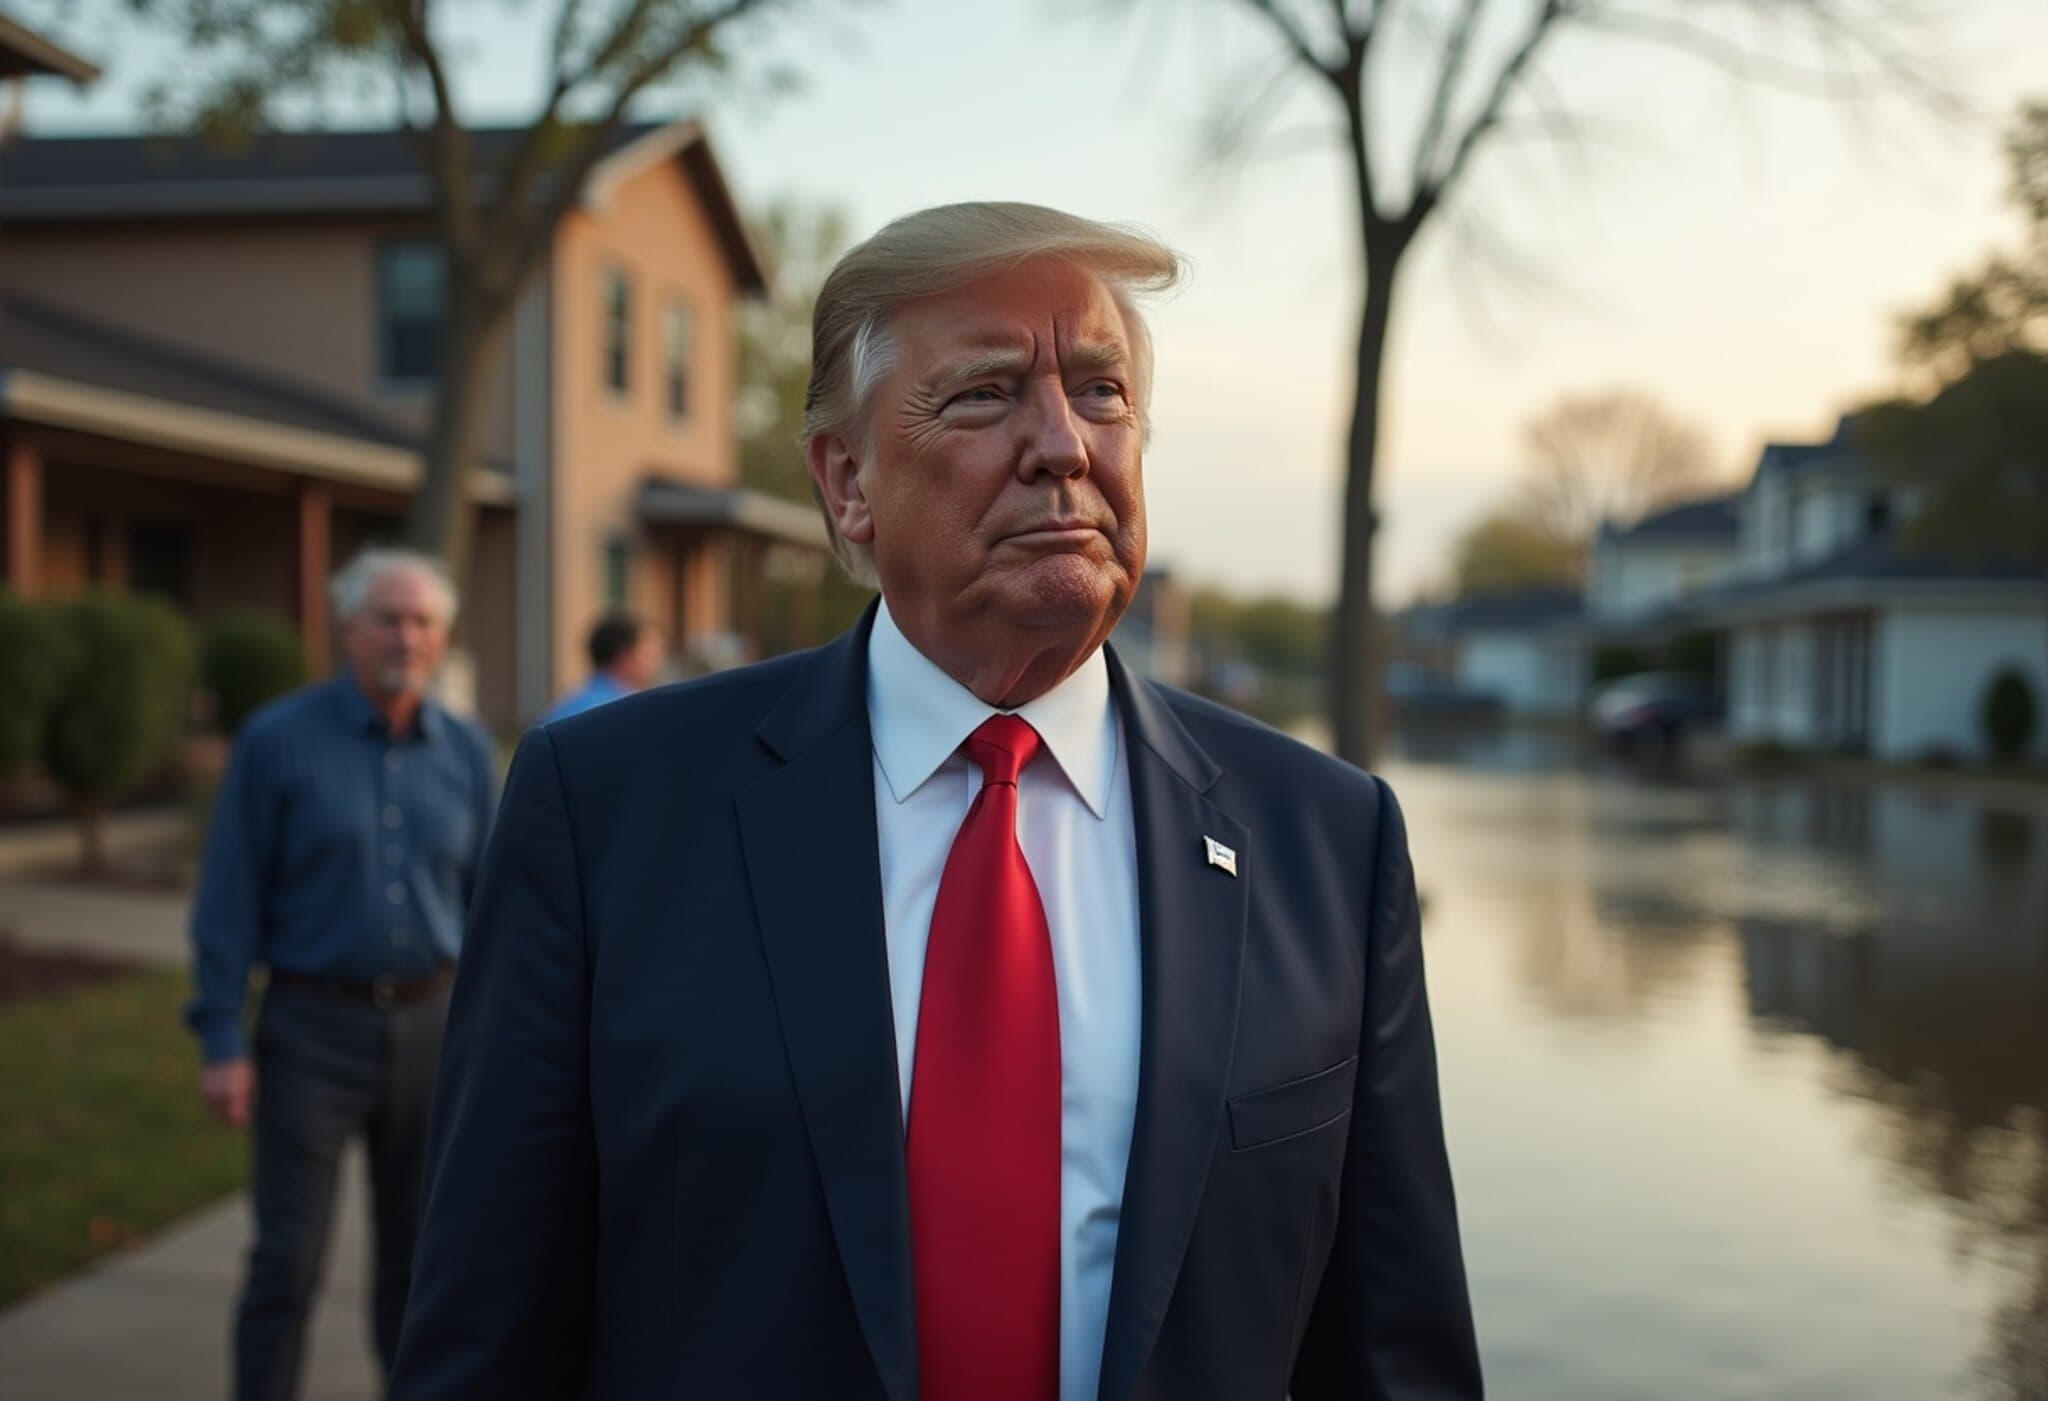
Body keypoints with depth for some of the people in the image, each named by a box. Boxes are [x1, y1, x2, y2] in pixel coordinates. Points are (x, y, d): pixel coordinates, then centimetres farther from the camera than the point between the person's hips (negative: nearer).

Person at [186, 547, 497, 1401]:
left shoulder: (466, 753, 4)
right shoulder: (276, 741, -5)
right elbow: (228, 902, -4)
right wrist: (221, 1042, -8)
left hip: (432, 1026, 3)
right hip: (312, 1030, -3)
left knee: (421, 1257, 12)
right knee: (287, 1261, 1)